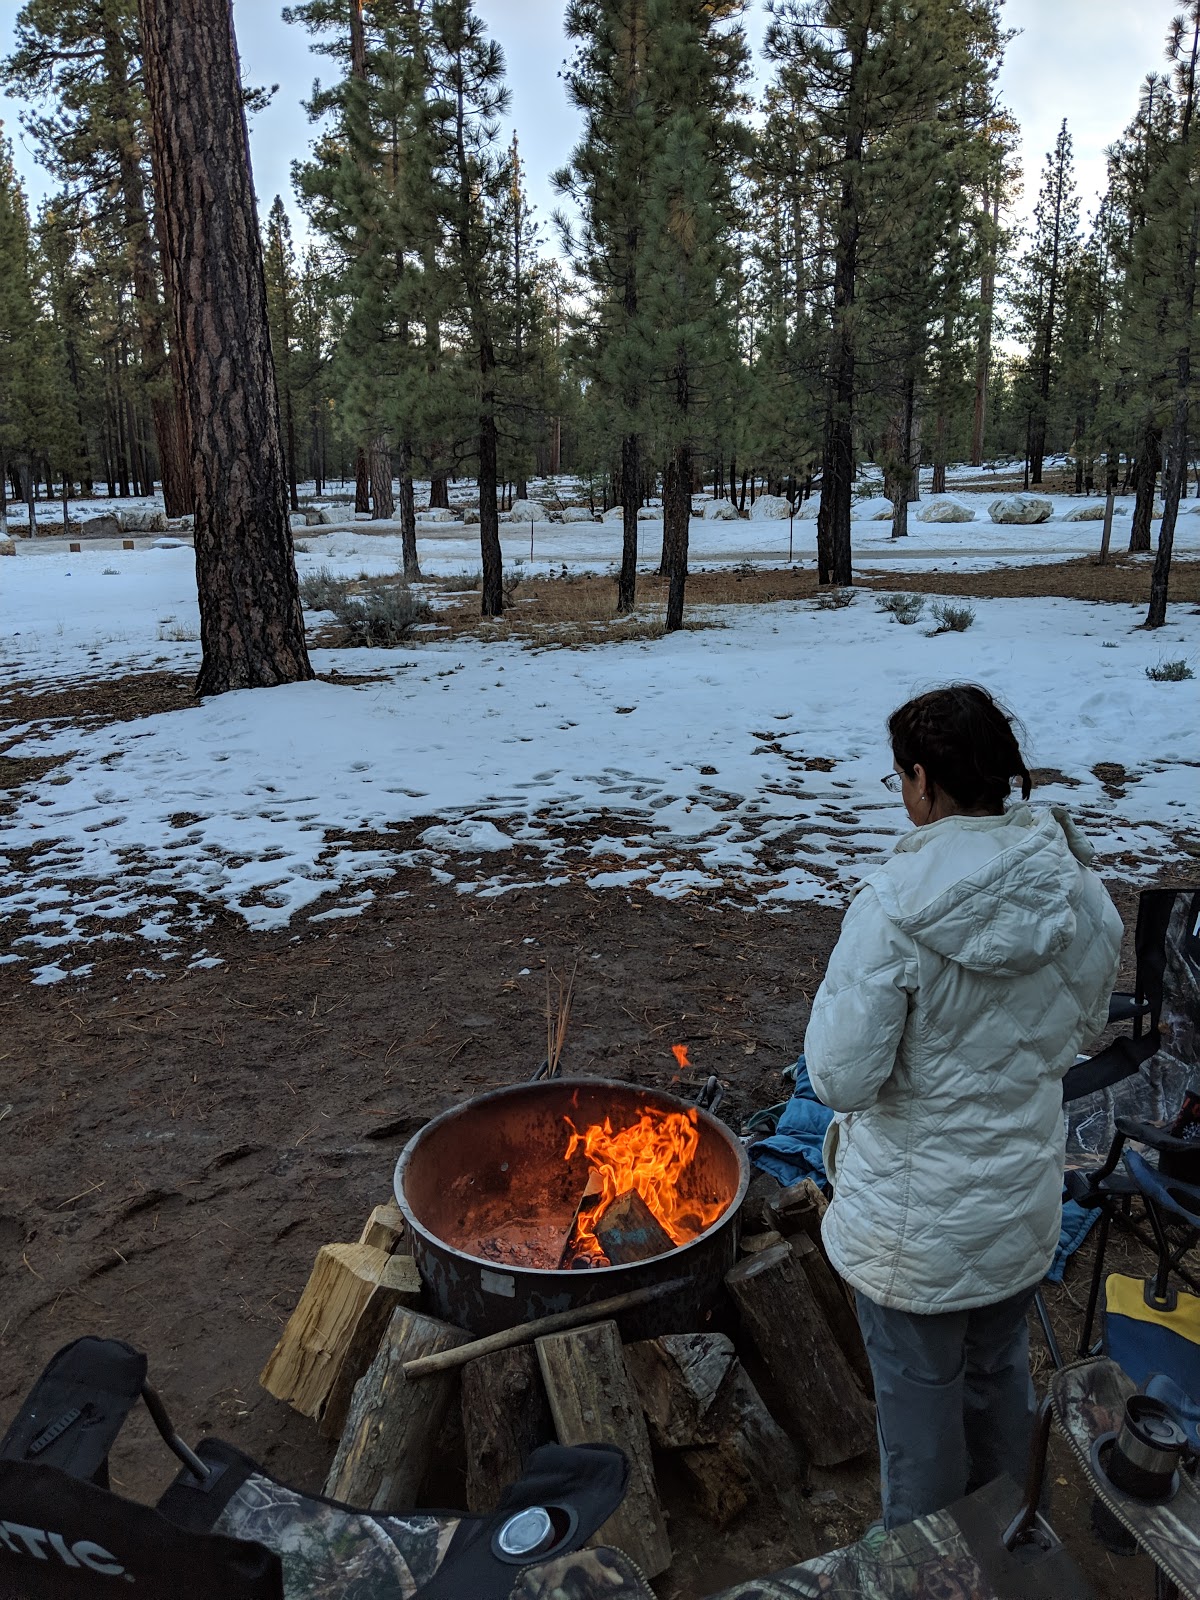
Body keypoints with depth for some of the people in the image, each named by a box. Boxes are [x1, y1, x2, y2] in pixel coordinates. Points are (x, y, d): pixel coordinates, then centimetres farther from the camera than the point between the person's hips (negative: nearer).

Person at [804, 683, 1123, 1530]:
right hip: (1024, 1200, 5)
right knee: (1001, 1373, 29)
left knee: (920, 1398, 19)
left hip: (916, 1218, -5)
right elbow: (1084, 1025, 5)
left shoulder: (894, 907, -29)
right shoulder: (1079, 891, -12)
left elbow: (842, 1077, -24)